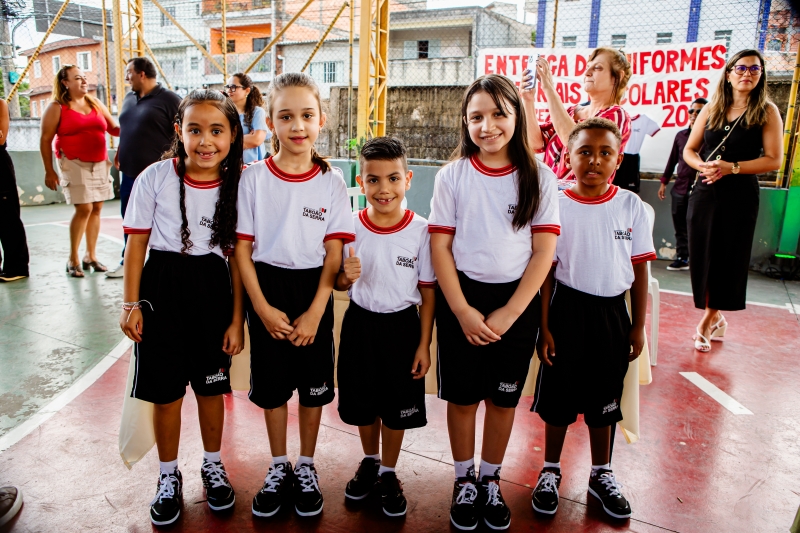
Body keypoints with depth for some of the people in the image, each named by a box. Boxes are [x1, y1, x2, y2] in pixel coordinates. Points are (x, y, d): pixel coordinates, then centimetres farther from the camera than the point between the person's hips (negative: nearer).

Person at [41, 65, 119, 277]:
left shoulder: (96, 104, 13)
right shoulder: (56, 108, -1)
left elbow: (115, 129, 12)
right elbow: (45, 140, -2)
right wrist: (49, 171, -5)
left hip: (99, 163, 5)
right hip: (74, 164, -5)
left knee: (97, 208, 4)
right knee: (84, 208, -11)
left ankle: (91, 256, 14)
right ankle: (73, 260, 1)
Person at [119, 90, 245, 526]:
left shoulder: (237, 185, -6)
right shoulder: (156, 177, -8)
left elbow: (237, 257, -4)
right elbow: (137, 244, -2)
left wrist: (237, 318, -4)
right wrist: (131, 303, -4)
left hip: (213, 288, 1)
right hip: (162, 285, 0)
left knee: (211, 385, 14)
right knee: (166, 390, 9)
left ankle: (213, 465, 38)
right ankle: (169, 476, 32)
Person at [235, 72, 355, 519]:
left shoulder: (332, 182, -5)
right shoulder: (254, 178, -5)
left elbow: (334, 253, -6)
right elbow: (243, 247, -4)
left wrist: (315, 311, -12)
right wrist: (261, 307, -10)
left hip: (314, 291, 0)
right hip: (267, 290, 1)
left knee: (314, 385, 11)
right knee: (272, 385, 12)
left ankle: (306, 467, 32)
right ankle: (279, 468, 33)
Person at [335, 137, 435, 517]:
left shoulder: (421, 230, -12)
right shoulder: (350, 227, -9)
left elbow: (428, 292, -5)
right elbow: (338, 285, 1)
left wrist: (424, 344, -5)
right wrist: (346, 276, -23)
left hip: (402, 325, -1)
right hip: (360, 324, 2)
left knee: (397, 407, 13)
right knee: (362, 403, 18)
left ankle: (388, 473, 37)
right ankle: (369, 461, 45)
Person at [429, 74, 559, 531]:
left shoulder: (539, 177, -3)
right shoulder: (453, 176, -3)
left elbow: (544, 251, -5)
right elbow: (440, 246, -4)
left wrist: (510, 313, -11)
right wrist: (463, 311, -11)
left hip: (517, 301, 1)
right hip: (461, 298, 0)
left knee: (503, 399, 12)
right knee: (462, 397, 9)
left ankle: (491, 480, 33)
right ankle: (465, 480, 31)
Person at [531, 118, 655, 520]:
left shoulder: (632, 207, -3)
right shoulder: (556, 206, -8)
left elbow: (639, 270, 2)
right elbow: (545, 272, -6)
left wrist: (638, 326, 2)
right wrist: (543, 327, -7)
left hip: (612, 311, 2)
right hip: (568, 309, -2)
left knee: (603, 399, 16)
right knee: (558, 398, 11)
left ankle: (601, 475, 38)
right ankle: (550, 471, 32)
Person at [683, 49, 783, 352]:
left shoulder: (767, 112, 0)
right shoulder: (711, 110, 8)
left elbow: (774, 159, -6)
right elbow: (689, 150, 10)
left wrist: (732, 167, -18)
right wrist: (703, 166, -10)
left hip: (740, 195, -3)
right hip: (705, 192, 3)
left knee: (728, 258, 2)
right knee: (703, 256, 2)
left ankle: (708, 319, 16)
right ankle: (716, 320, 19)